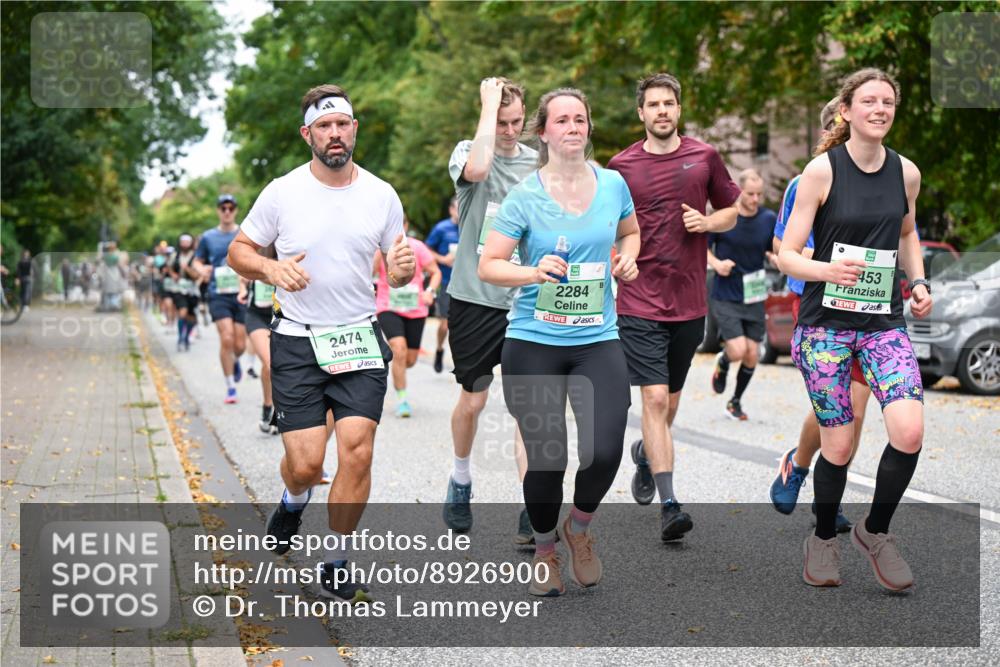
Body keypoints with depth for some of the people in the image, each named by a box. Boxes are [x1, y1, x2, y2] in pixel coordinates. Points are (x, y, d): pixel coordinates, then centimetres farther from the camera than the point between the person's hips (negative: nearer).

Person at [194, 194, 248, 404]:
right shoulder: (208, 237, 7)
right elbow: (197, 261, 17)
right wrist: (202, 270, -6)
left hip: (241, 294, 1)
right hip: (218, 295, -1)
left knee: (240, 344, 1)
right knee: (226, 339, -15)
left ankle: (235, 362, 40)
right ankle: (230, 388, -4)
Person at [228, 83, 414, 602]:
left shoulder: (381, 195, 3)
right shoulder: (282, 192, -2)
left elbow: (397, 271, 12)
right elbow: (238, 251, 6)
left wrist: (403, 269, -12)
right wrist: (271, 269, -15)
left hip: (360, 341, 1)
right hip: (297, 343, -1)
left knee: (357, 449, -12)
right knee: (306, 462, -5)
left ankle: (337, 562, 8)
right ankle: (294, 498, 35)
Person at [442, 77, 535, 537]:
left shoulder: (538, 163, 7)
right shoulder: (468, 151, -3)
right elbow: (477, 170, -29)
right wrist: (489, 103, -21)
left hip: (525, 302, 2)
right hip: (474, 296, -2)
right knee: (472, 399, 10)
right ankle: (460, 479, 36)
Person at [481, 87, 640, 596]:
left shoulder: (612, 185, 5)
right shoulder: (525, 196, -4)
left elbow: (629, 230, 25)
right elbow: (488, 265, -3)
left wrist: (627, 258, 4)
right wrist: (534, 272, -21)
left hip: (598, 340, 2)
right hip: (534, 343, -2)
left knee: (605, 450, -15)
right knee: (546, 460, -1)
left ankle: (579, 527, 18)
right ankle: (544, 549, 29)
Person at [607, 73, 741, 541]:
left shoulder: (704, 158, 5)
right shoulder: (621, 166, 1)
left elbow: (732, 211, 15)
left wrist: (707, 222, -5)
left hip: (689, 303, 3)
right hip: (639, 304, -3)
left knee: (670, 399, 16)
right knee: (655, 398, -13)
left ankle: (645, 452, 48)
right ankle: (669, 506, -13)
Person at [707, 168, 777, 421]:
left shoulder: (769, 219, -1)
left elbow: (774, 253, 10)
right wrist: (716, 263, -16)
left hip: (754, 297, 3)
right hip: (725, 298, -3)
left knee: (751, 355, 3)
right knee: (738, 350, -15)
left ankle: (736, 401, 26)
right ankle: (722, 362, 23)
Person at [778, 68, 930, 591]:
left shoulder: (906, 172, 3)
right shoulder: (822, 170, -9)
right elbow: (787, 256, -8)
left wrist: (918, 281, 8)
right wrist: (830, 270, -28)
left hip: (885, 322, 3)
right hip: (826, 324, -3)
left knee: (909, 432, -15)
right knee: (838, 446, -1)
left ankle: (876, 531, 10)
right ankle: (823, 539, 26)